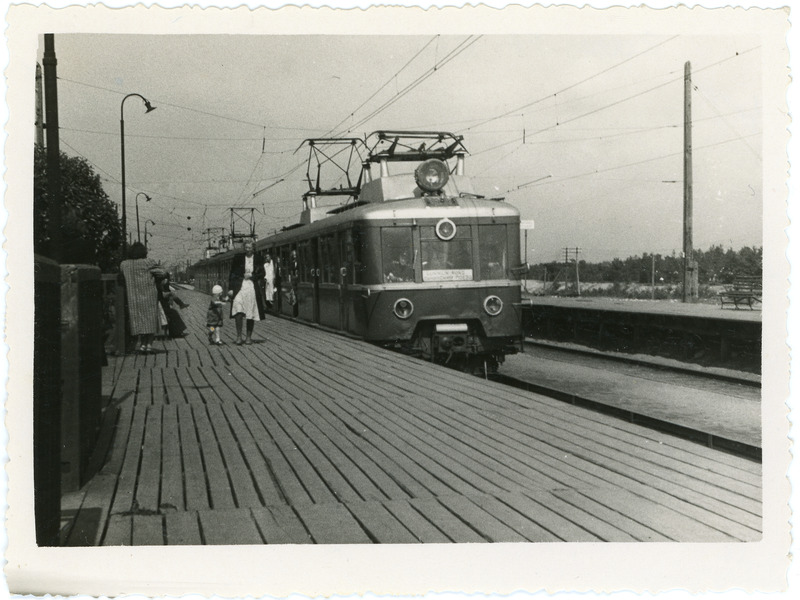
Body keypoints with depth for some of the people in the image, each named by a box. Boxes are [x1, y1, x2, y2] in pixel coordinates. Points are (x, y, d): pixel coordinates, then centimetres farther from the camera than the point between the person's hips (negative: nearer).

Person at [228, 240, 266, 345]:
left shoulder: (258, 259, 8)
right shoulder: (238, 258, 6)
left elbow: (262, 274, 10)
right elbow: (232, 274, 6)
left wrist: (251, 275, -6)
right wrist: (230, 288, -1)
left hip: (253, 287, 1)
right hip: (240, 286, -1)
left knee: (251, 313, 4)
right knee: (238, 309, -19)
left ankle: (249, 337, 15)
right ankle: (239, 336, -17)